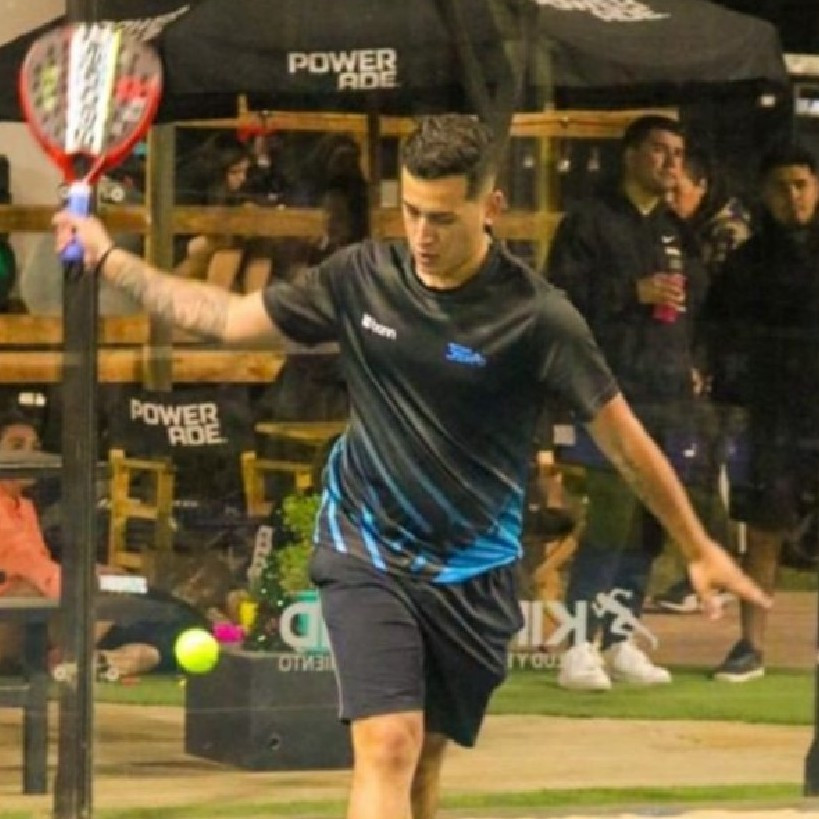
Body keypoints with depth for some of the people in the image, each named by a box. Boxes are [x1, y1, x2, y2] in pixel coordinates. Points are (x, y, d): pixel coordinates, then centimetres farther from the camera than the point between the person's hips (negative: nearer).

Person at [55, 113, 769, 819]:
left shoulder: (535, 316, -12)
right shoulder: (362, 277, -3)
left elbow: (625, 442, -5)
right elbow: (231, 318, 10)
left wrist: (699, 549, -1)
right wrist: (107, 258, 10)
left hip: (470, 574, 0)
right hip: (366, 556, 0)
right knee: (386, 748, -17)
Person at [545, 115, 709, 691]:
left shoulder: (677, 231, 20)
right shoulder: (591, 222, 0)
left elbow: (696, 301, 28)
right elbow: (562, 295, -10)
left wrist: (692, 364, 12)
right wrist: (634, 292, -17)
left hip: (668, 399, 7)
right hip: (612, 392, -7)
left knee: (650, 525, 7)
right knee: (612, 517, -14)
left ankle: (621, 642, 15)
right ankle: (580, 647, -11)